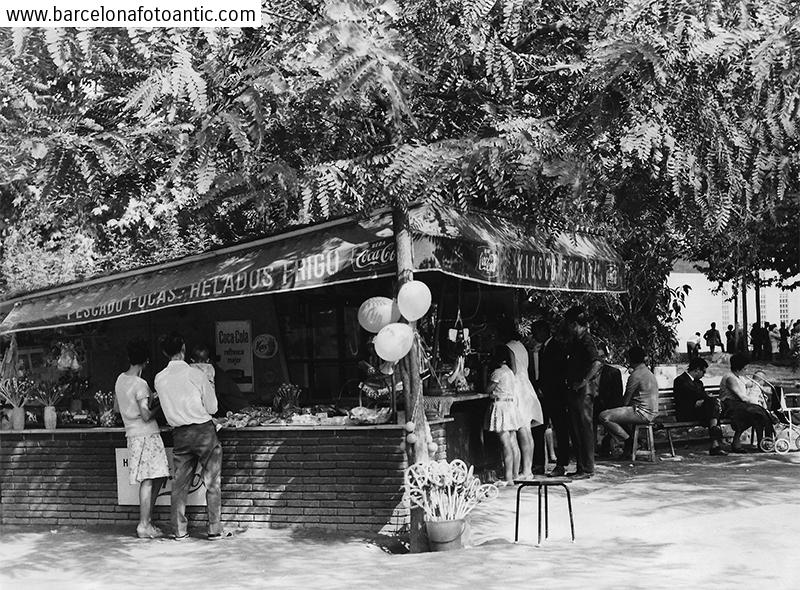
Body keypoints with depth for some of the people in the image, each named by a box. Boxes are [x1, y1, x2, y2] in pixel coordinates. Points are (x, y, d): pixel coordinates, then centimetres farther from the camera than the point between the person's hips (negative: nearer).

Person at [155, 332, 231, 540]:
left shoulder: (159, 379, 0)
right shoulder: (196, 374, -11)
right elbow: (212, 407, -4)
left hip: (180, 434, 4)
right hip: (204, 430, -4)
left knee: (180, 483, 10)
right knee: (212, 482, 4)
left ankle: (180, 531, 12)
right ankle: (215, 529, 5)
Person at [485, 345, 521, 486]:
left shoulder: (498, 372, -12)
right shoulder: (510, 372, 15)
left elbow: (488, 390, -6)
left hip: (501, 405, -9)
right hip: (511, 405, 9)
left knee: (506, 444, -11)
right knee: (513, 443, 9)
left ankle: (508, 478, -12)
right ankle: (515, 474, 12)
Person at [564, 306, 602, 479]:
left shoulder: (586, 340, -13)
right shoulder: (576, 340, 17)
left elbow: (597, 363, -26)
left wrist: (583, 381, -22)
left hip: (584, 391, -10)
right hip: (574, 391, 10)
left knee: (585, 429, -5)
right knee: (576, 430, 12)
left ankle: (587, 469, -1)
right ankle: (581, 467, 17)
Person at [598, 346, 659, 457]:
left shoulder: (636, 375, -14)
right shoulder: (649, 373, 18)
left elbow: (625, 401, -11)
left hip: (642, 412, -10)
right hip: (651, 413, 10)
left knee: (604, 417, -15)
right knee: (614, 414, 28)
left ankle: (628, 440, -8)